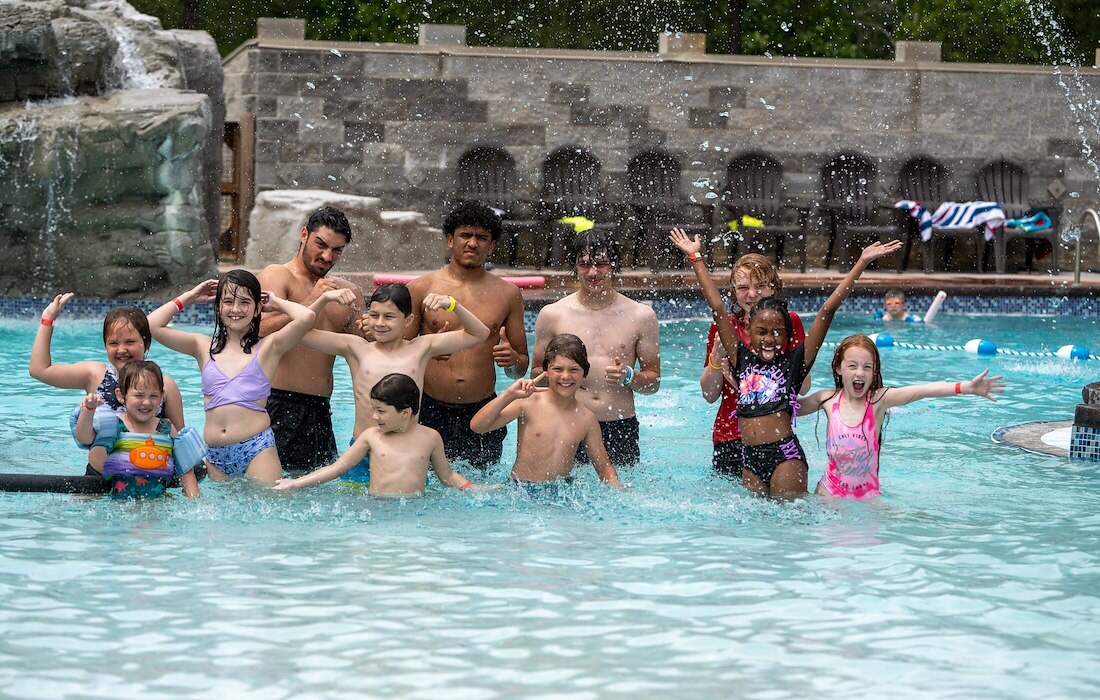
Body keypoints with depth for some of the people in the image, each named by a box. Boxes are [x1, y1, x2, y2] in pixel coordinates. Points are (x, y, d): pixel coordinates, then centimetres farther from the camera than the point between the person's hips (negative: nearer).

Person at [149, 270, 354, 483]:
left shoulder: (267, 348, 2)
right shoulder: (204, 347, 12)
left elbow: (306, 316, -13)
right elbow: (152, 325, 9)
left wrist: (276, 303, 4)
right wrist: (189, 298, 14)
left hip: (257, 450, -3)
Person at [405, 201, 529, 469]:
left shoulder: (507, 294, 10)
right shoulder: (421, 288, 4)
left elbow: (521, 369, 15)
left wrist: (513, 360, -8)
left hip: (482, 413, 1)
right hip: (430, 411, -1)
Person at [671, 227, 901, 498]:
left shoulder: (793, 362, 3)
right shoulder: (742, 359, 11)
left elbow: (828, 310, 0)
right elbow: (717, 307, 15)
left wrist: (862, 262, -2)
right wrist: (695, 257, 18)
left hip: (785, 456, -4)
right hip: (749, 459, 4)